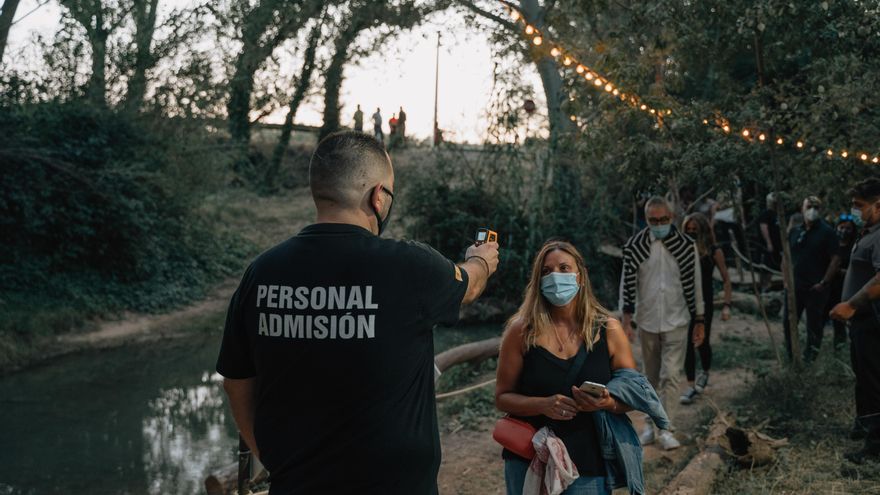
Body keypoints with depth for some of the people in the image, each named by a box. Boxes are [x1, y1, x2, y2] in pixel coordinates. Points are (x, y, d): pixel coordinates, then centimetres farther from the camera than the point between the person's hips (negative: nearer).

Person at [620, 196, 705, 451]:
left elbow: (695, 284, 1)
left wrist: (699, 322, 3)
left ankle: (666, 429, -2)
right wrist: (627, 321, -5)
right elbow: (627, 283, -1)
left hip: (676, 321, -1)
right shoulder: (634, 246, -4)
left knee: (670, 375, -8)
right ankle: (650, 424, 24)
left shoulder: (686, 245, -5)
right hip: (647, 321, 2)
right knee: (651, 377, 12)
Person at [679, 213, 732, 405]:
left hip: (704, 302, -2)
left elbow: (726, 280, -1)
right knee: (687, 343, -1)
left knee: (702, 342, 6)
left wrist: (726, 305, -8)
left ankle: (705, 373, 35)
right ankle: (691, 386, 6)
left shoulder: (713, 251, -4)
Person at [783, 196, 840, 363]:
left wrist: (824, 283, -14)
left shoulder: (827, 232, -7)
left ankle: (809, 359, 15)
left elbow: (835, 259, -10)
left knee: (814, 325, 4)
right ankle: (790, 355, 24)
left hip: (815, 288, -5)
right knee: (788, 321, 10)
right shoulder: (794, 231, 9)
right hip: (794, 286, 5)